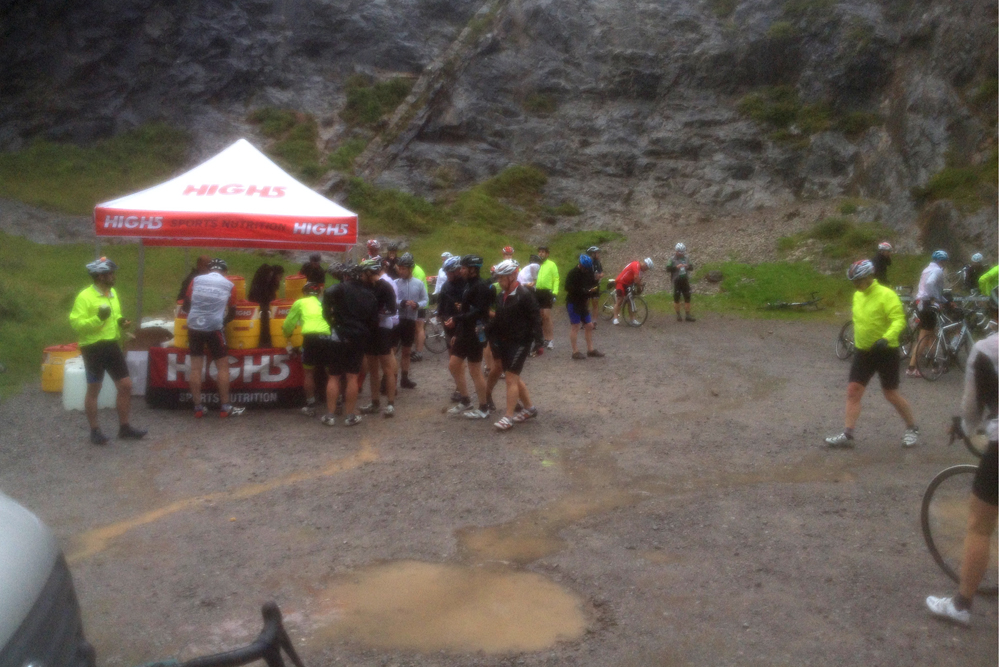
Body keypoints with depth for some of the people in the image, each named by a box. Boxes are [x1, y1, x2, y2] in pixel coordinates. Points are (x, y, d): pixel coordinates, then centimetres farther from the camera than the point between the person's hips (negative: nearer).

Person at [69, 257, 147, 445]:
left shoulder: (113, 293, 11)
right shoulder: (84, 297, -13)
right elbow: (76, 324, -17)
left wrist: (122, 323, 3)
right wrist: (98, 318, -28)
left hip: (112, 346, 7)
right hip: (93, 348, -7)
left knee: (126, 385, 6)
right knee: (94, 389, 5)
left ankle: (124, 427, 16)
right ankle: (95, 430, 16)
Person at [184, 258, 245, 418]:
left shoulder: (196, 280, 6)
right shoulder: (228, 285, 3)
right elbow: (232, 310, 12)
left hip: (194, 326, 3)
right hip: (214, 328, -3)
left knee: (196, 367, 7)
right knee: (223, 366, 6)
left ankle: (198, 407, 11)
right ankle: (225, 407, 7)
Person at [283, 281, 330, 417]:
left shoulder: (301, 302, 19)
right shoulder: (324, 303, 27)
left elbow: (288, 324, 23)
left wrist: (287, 334, 44)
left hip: (311, 338, -3)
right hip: (329, 338, 3)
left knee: (309, 373, 13)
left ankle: (310, 407, 12)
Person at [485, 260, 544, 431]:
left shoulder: (525, 295, -15)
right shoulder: (501, 295, 8)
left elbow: (535, 319, -16)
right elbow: (497, 318, 15)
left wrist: (539, 343, -20)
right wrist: (488, 333, 7)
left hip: (520, 342, -8)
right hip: (504, 341, 8)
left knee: (510, 378, -8)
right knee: (513, 376, 14)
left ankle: (508, 417, -3)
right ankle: (529, 408, 28)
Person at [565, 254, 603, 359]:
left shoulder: (589, 272, 6)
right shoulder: (573, 273, -15)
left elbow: (593, 283, 14)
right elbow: (569, 288, -23)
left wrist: (595, 288, -10)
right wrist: (584, 291, -28)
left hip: (583, 303, 8)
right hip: (573, 303, -8)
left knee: (589, 326, 9)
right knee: (575, 326, -4)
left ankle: (591, 350, 17)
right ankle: (575, 352, 1)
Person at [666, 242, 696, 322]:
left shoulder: (686, 258, 7)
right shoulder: (672, 259, -4)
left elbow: (692, 267, 8)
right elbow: (668, 269, -11)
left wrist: (688, 266, -14)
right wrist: (676, 267, -24)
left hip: (685, 281, 3)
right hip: (676, 282, -3)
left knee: (688, 298, 3)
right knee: (677, 299, 3)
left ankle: (688, 315, 9)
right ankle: (678, 315, 14)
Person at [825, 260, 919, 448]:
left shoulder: (886, 295, -15)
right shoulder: (857, 295, 8)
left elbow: (899, 320, -24)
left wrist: (886, 338, -39)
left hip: (886, 351, -7)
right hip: (863, 352, 7)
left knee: (891, 394, 2)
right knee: (853, 391, -1)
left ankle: (912, 429, 24)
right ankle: (847, 435, 0)